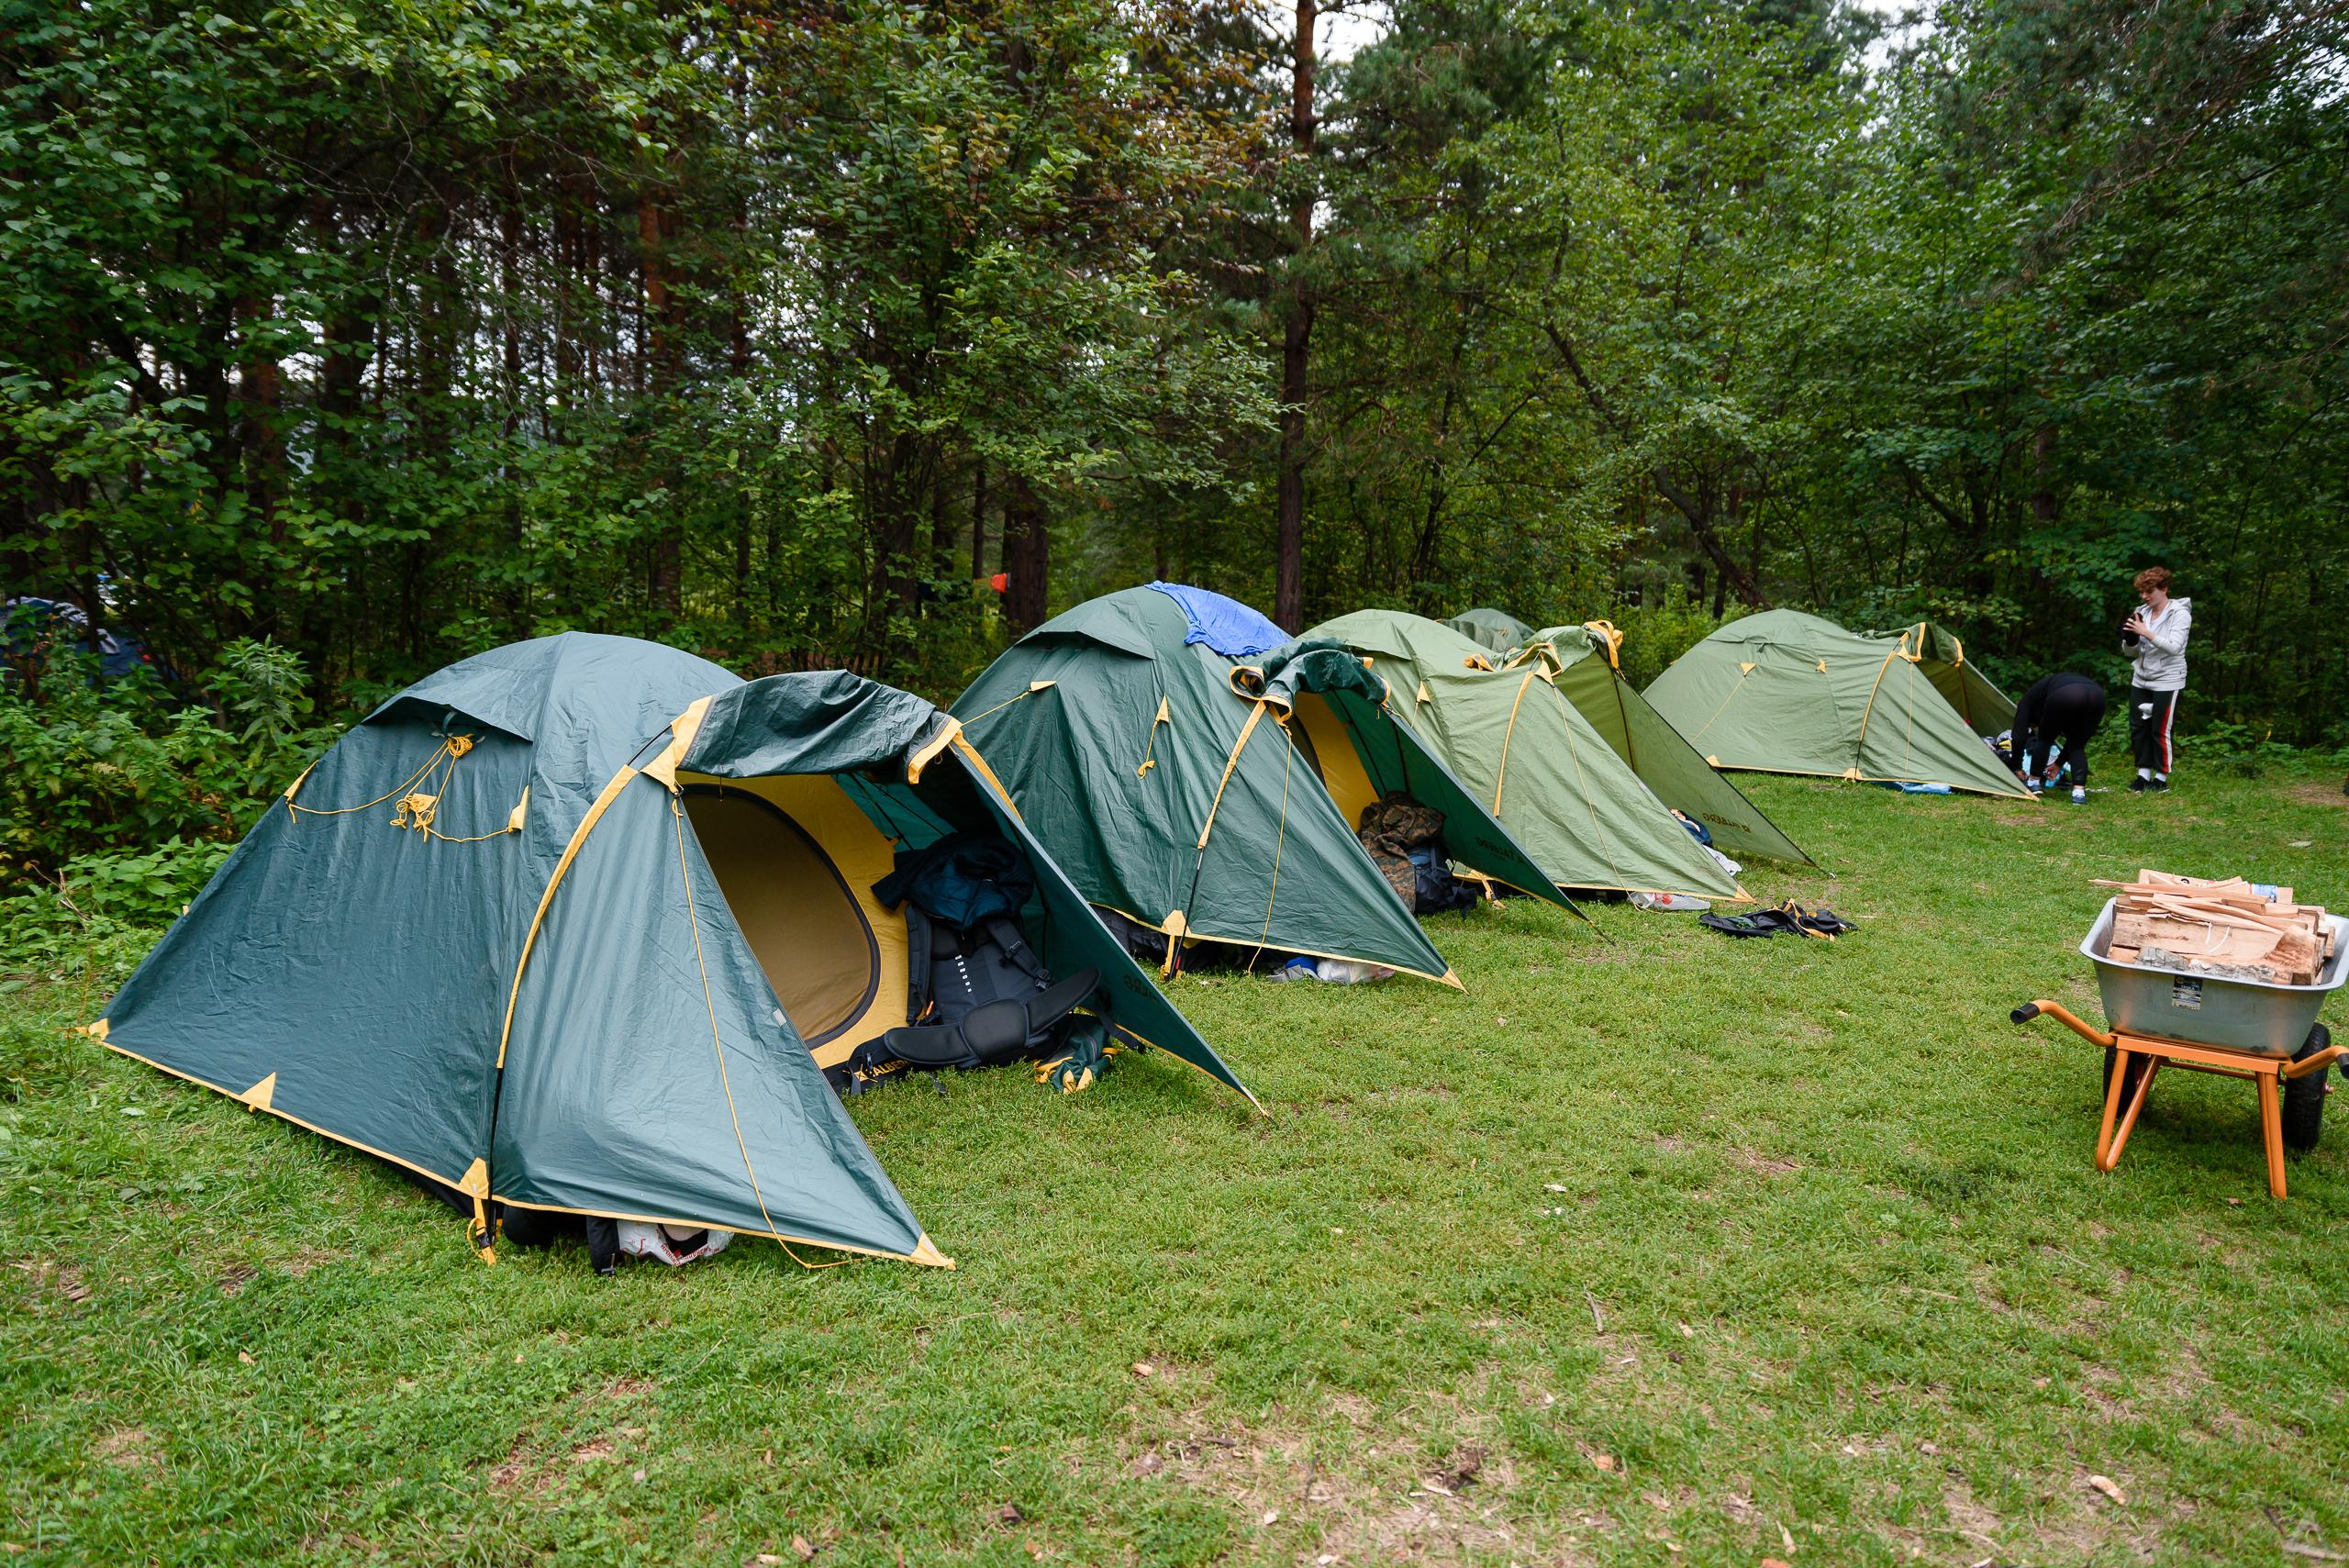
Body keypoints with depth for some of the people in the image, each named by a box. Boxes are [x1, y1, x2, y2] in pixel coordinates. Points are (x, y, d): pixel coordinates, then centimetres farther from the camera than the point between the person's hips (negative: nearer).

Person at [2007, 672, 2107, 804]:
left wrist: (2017, 767, 28)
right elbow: (2073, 738, 44)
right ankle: (2079, 792, 7)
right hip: (2097, 695, 5)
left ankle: (2033, 783, 28)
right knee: (2077, 747, 21)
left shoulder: (2027, 700, 31)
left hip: (2064, 697, -5)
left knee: (2044, 740, 22)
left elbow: (2019, 736, 20)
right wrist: (2059, 764, 53)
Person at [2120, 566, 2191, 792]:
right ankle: (2144, 773, 15)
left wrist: (2146, 633, -27)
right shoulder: (2143, 613, 7)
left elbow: (2174, 647, -21)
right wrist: (2130, 638, -10)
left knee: (2160, 730, -1)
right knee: (2138, 727, 5)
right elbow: (2131, 652, 11)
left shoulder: (2180, 613, -8)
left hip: (2167, 681, -6)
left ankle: (2161, 778, 8)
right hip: (2141, 680, 6)